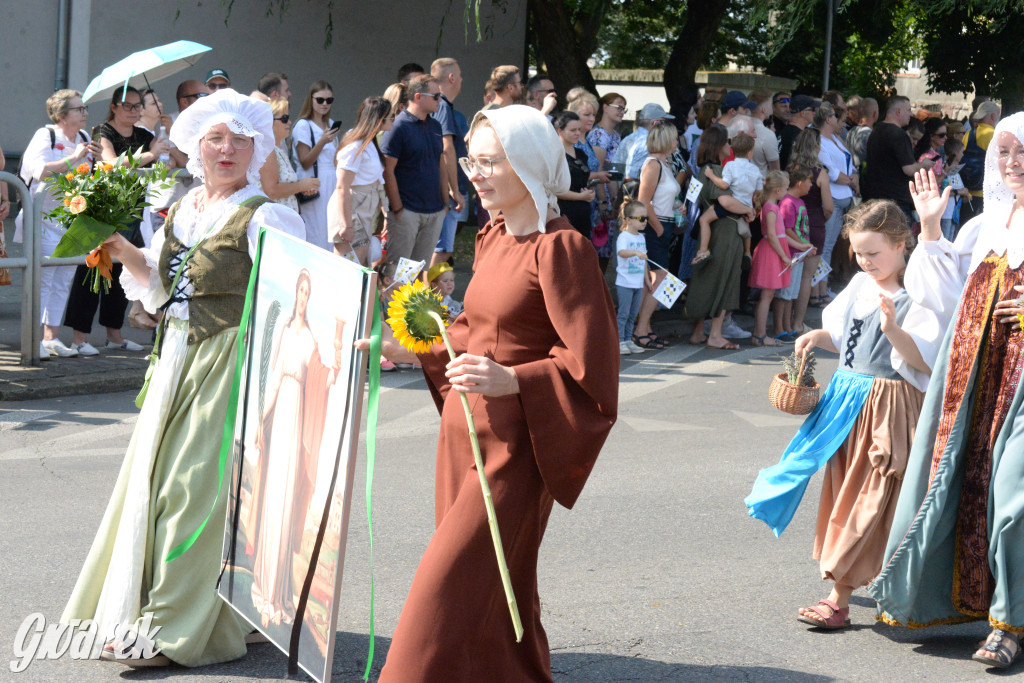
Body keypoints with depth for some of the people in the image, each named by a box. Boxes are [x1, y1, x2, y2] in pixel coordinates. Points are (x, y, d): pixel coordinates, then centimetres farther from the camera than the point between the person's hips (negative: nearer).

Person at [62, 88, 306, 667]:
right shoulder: (182, 208, 12)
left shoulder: (264, 217, -10)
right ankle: (139, 609, 26)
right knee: (155, 477, 13)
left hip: (230, 360, -8)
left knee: (197, 483, -6)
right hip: (180, 358, 8)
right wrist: (127, 253, 2)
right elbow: (161, 287, 18)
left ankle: (174, 630, 1)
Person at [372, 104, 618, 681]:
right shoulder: (493, 239, 11)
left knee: (454, 586, -8)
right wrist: (412, 350, 17)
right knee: (496, 589, 15)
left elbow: (589, 365, -18)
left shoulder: (560, 248, -15)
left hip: (511, 444, -8)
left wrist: (511, 380, -30)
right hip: (465, 430, 8)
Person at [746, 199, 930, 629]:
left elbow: (925, 362, -19)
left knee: (867, 502, -6)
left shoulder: (916, 296, -13)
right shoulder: (860, 286, 10)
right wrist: (818, 337, 3)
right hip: (846, 398, 8)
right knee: (842, 492, 14)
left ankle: (840, 597, -5)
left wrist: (893, 329, -31)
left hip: (889, 406, -8)